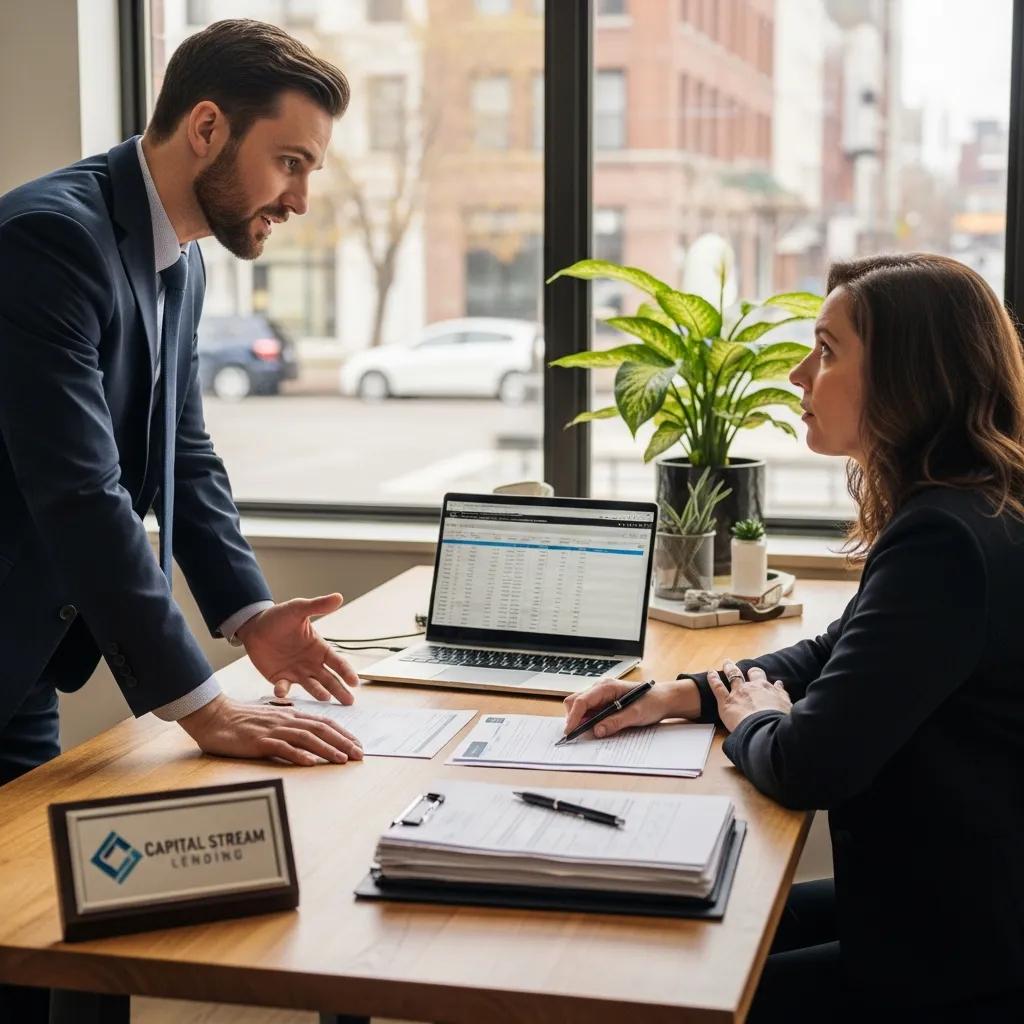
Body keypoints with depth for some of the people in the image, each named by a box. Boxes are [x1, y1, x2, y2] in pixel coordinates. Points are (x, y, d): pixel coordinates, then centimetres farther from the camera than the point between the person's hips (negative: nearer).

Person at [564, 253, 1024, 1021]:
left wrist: (750, 725, -4)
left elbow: (809, 767, -28)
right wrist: (679, 695, 4)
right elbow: (833, 656, 18)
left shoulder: (944, 542, -27)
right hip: (953, 900, 9)